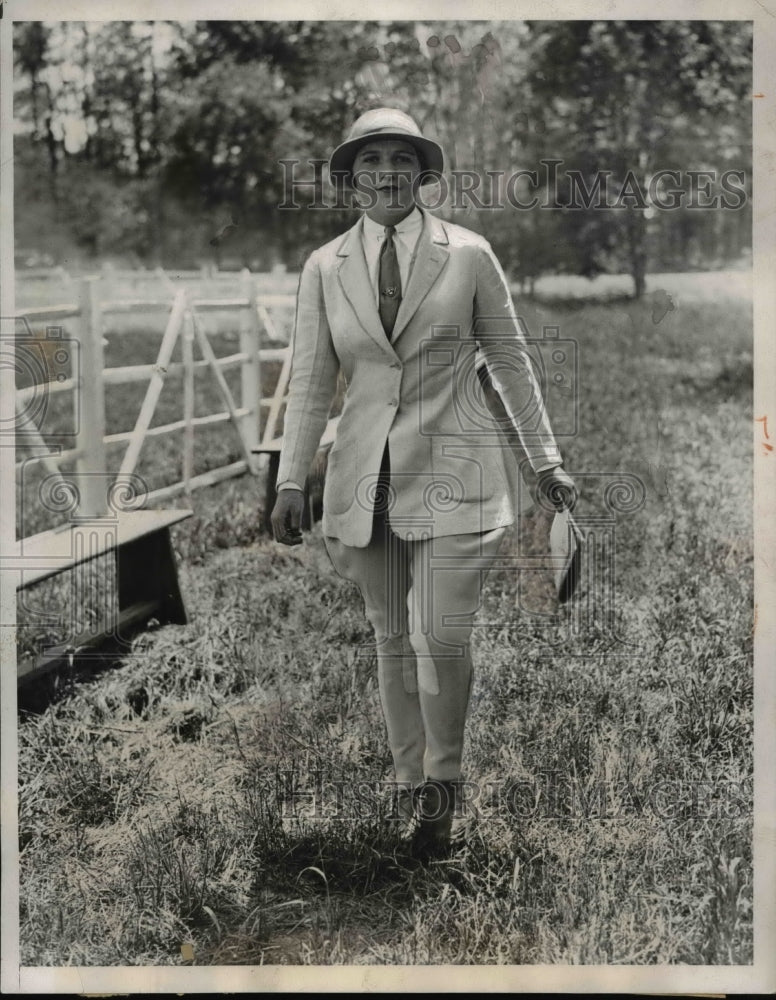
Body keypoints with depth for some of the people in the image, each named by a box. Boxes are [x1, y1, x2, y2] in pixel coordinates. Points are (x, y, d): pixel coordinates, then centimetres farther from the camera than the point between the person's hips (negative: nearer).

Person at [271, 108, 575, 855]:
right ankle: (411, 789, 26)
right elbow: (310, 381, 6)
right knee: (392, 640, 10)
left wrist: (545, 460, 8)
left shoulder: (469, 254, 0)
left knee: (441, 634, -11)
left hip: (450, 471, -2)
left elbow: (510, 362, 6)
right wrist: (290, 483, 3)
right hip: (366, 477, 2)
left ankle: (443, 778, 15)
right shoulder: (324, 268, 4)